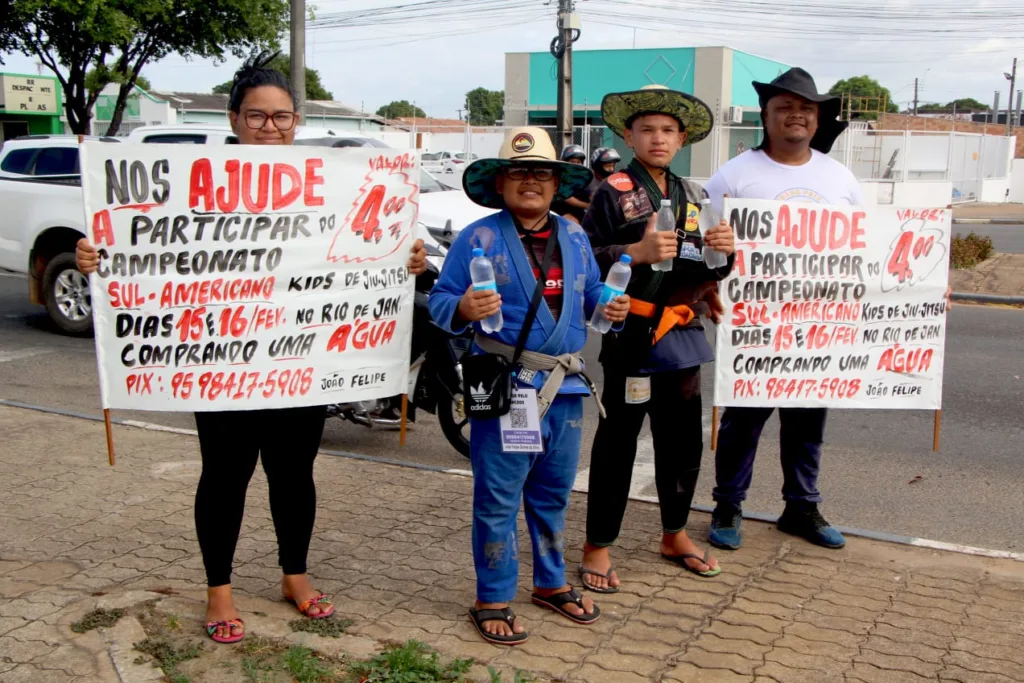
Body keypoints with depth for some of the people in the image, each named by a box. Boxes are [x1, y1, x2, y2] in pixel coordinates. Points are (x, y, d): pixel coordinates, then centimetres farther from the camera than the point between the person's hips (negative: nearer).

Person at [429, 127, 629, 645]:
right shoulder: (479, 238, -5)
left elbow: (591, 296, 19)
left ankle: (551, 583, 35)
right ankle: (493, 600, 15)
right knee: (498, 500, 1)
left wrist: (610, 308, -3)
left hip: (565, 388, 5)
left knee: (554, 494, 18)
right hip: (505, 387, -5)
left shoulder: (574, 238, 11)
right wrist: (464, 309, -29)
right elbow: (440, 301, -8)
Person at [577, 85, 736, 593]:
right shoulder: (613, 193, -5)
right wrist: (635, 252, -25)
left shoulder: (693, 197, 14)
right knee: (617, 441, 1)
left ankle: (675, 535, 32)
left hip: (681, 334, 6)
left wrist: (724, 251, -2)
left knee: (683, 440, 14)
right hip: (631, 335, -6)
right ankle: (598, 546, 13)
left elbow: (708, 272, 19)